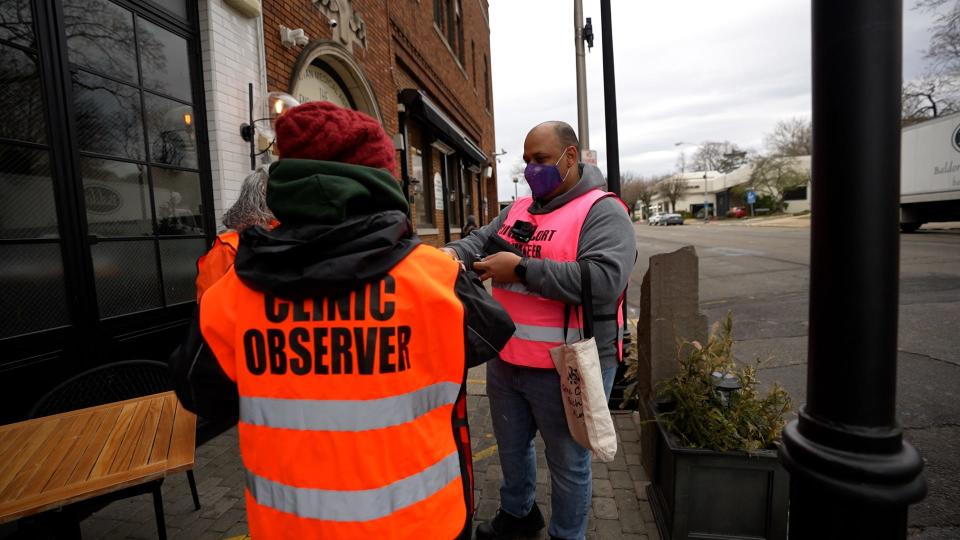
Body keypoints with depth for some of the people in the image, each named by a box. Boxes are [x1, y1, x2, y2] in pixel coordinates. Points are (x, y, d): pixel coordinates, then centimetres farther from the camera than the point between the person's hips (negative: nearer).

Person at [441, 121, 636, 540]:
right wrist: (454, 252, -15)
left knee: (567, 462, 16)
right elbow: (480, 240, 9)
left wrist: (521, 269, -26)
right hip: (506, 361, 7)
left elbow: (604, 280, -27)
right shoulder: (517, 210, 9)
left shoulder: (602, 211, -13)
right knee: (511, 446, 26)